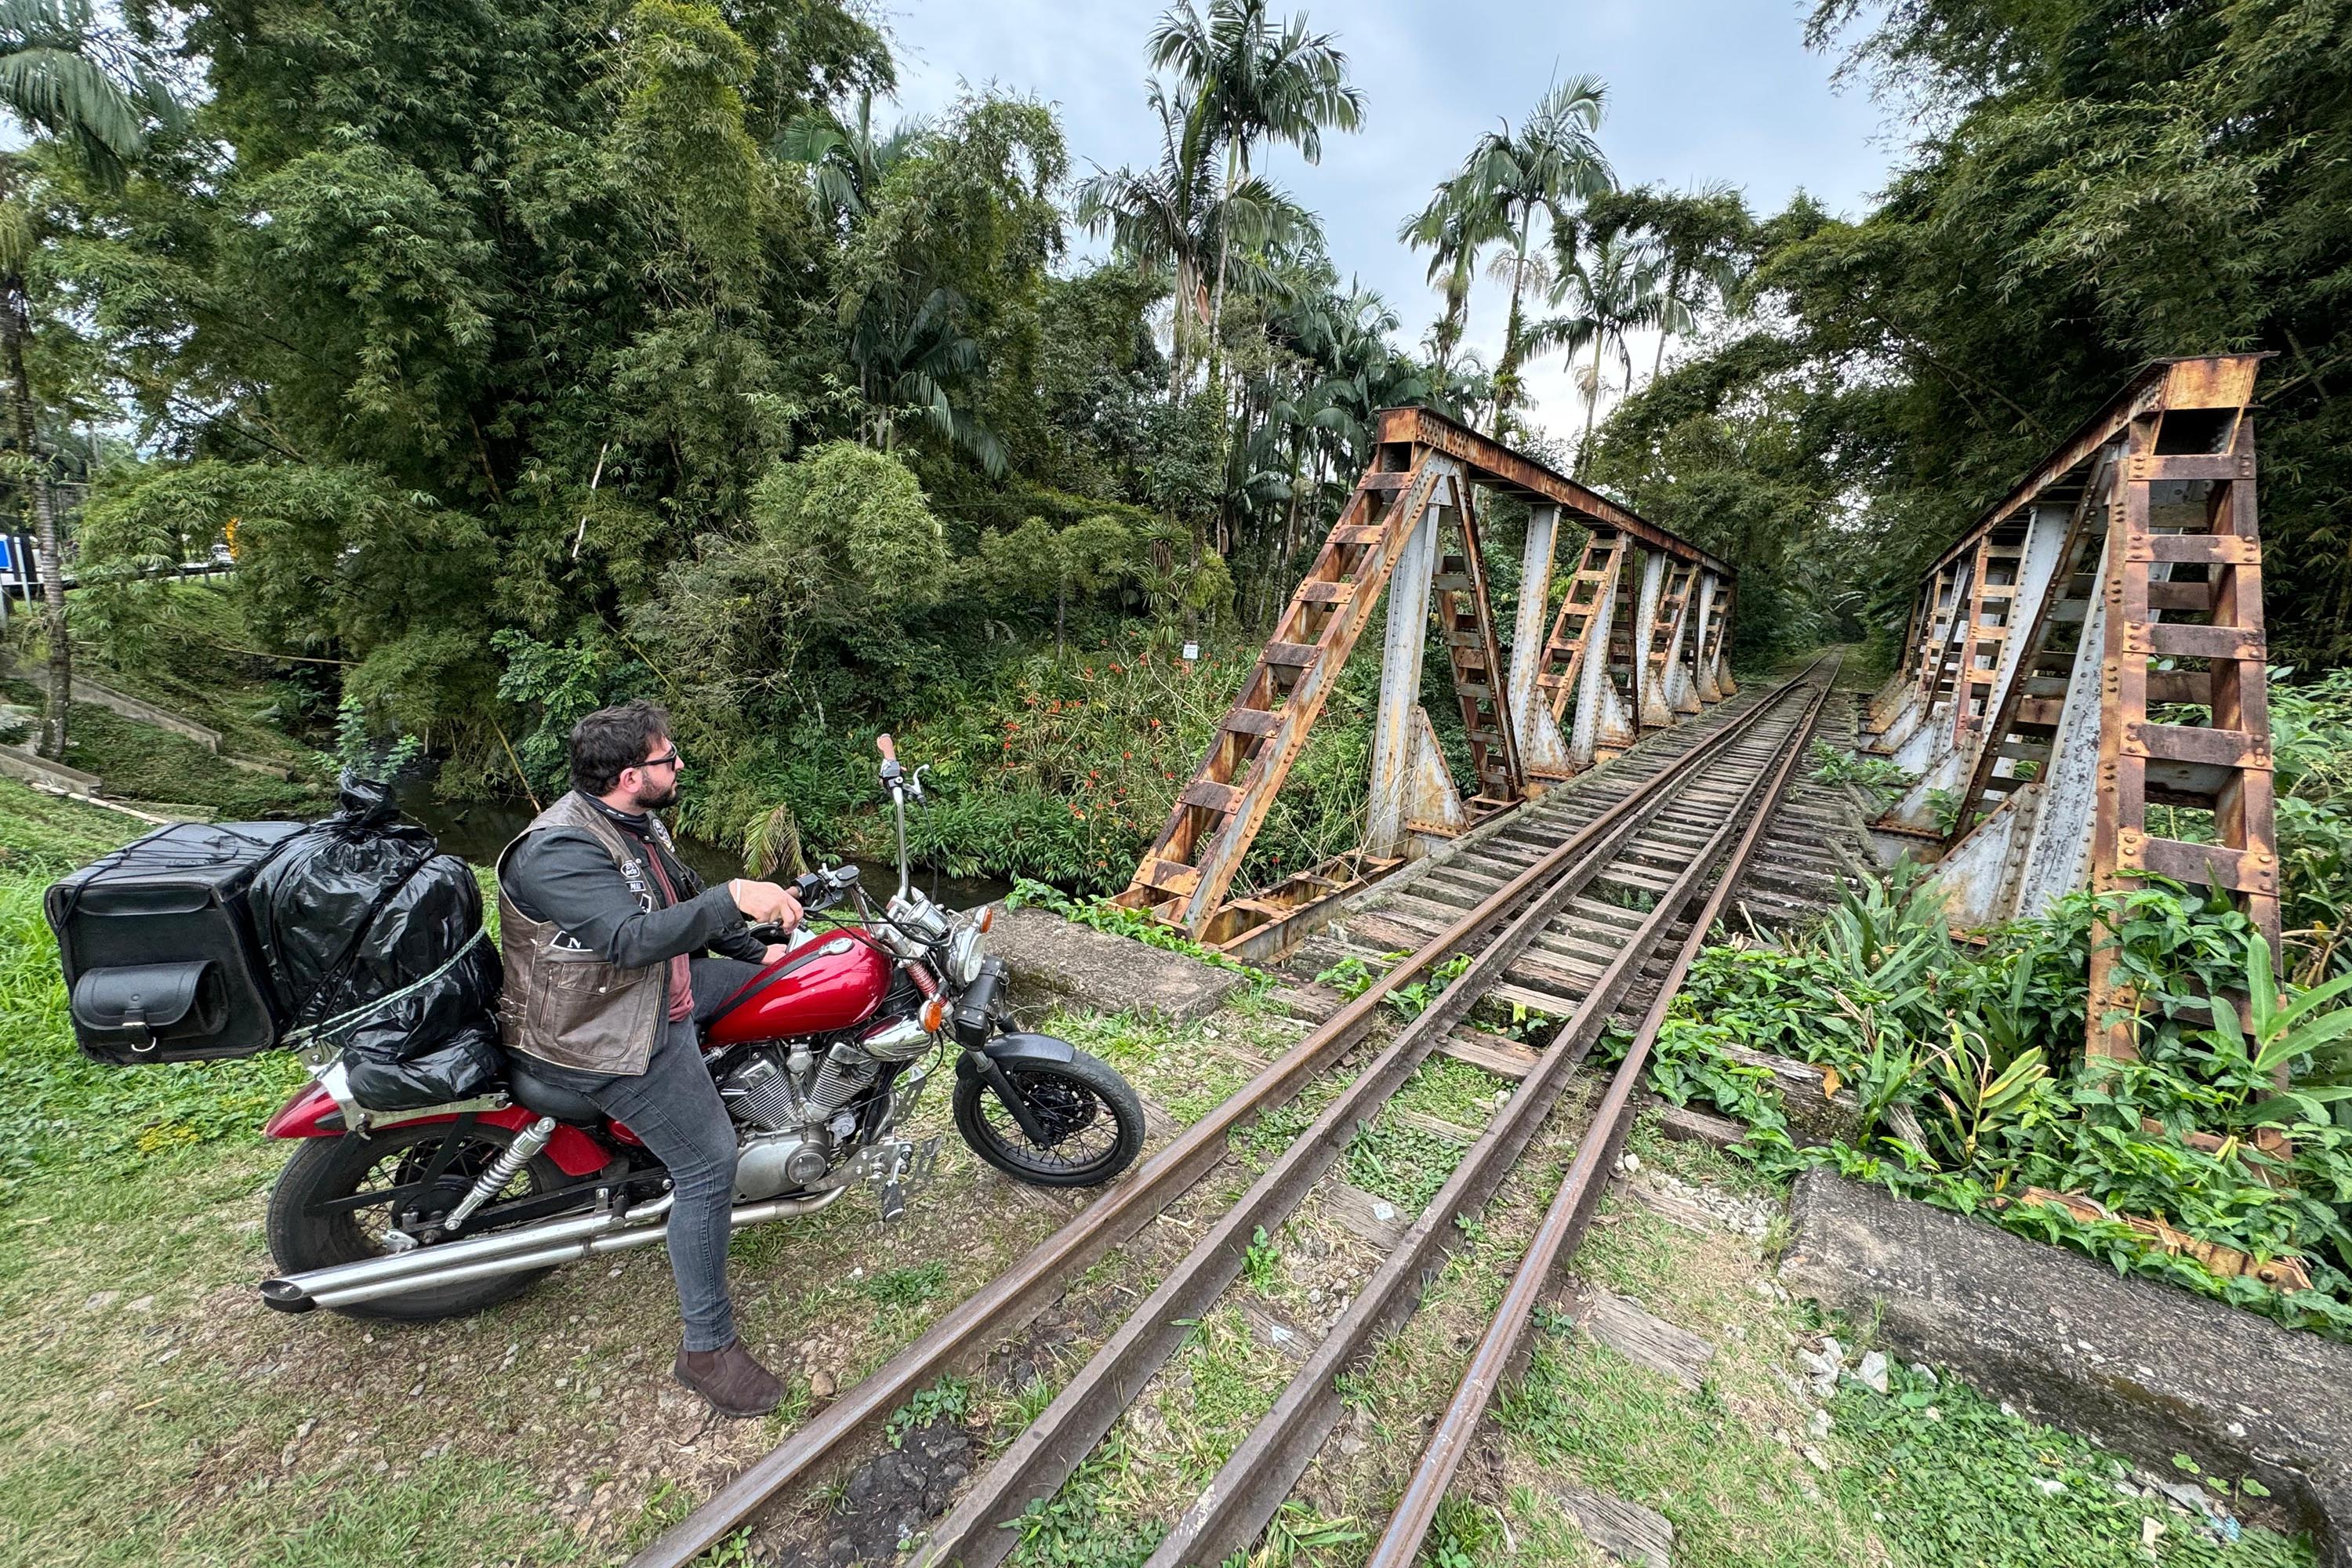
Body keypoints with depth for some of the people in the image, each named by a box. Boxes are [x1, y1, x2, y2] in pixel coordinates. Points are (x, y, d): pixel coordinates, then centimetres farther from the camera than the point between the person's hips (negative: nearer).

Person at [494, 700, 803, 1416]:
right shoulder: (561, 849, -27)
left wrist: (754, 948, 18)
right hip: (601, 1038, -10)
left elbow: (683, 899, 17)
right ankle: (707, 1349, 4)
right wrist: (734, 897, -47)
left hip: (657, 989, 10)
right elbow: (633, 938, -39)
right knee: (708, 1165, -11)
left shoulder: (636, 824, 4)